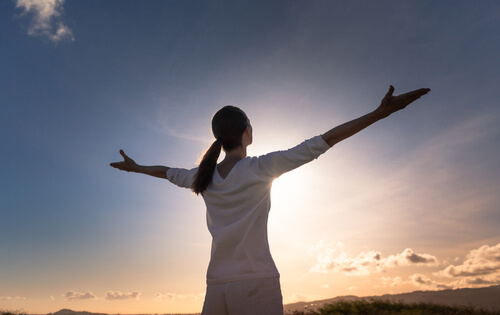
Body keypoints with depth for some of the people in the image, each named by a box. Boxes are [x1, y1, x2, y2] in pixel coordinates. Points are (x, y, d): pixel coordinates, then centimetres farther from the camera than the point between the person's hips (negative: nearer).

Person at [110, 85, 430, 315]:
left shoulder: (204, 176, 8)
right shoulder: (261, 168, -7)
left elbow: (169, 172, 26)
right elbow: (318, 144, -11)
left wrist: (135, 167, 47)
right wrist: (379, 113, -9)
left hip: (217, 287, 5)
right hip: (257, 285, -5)